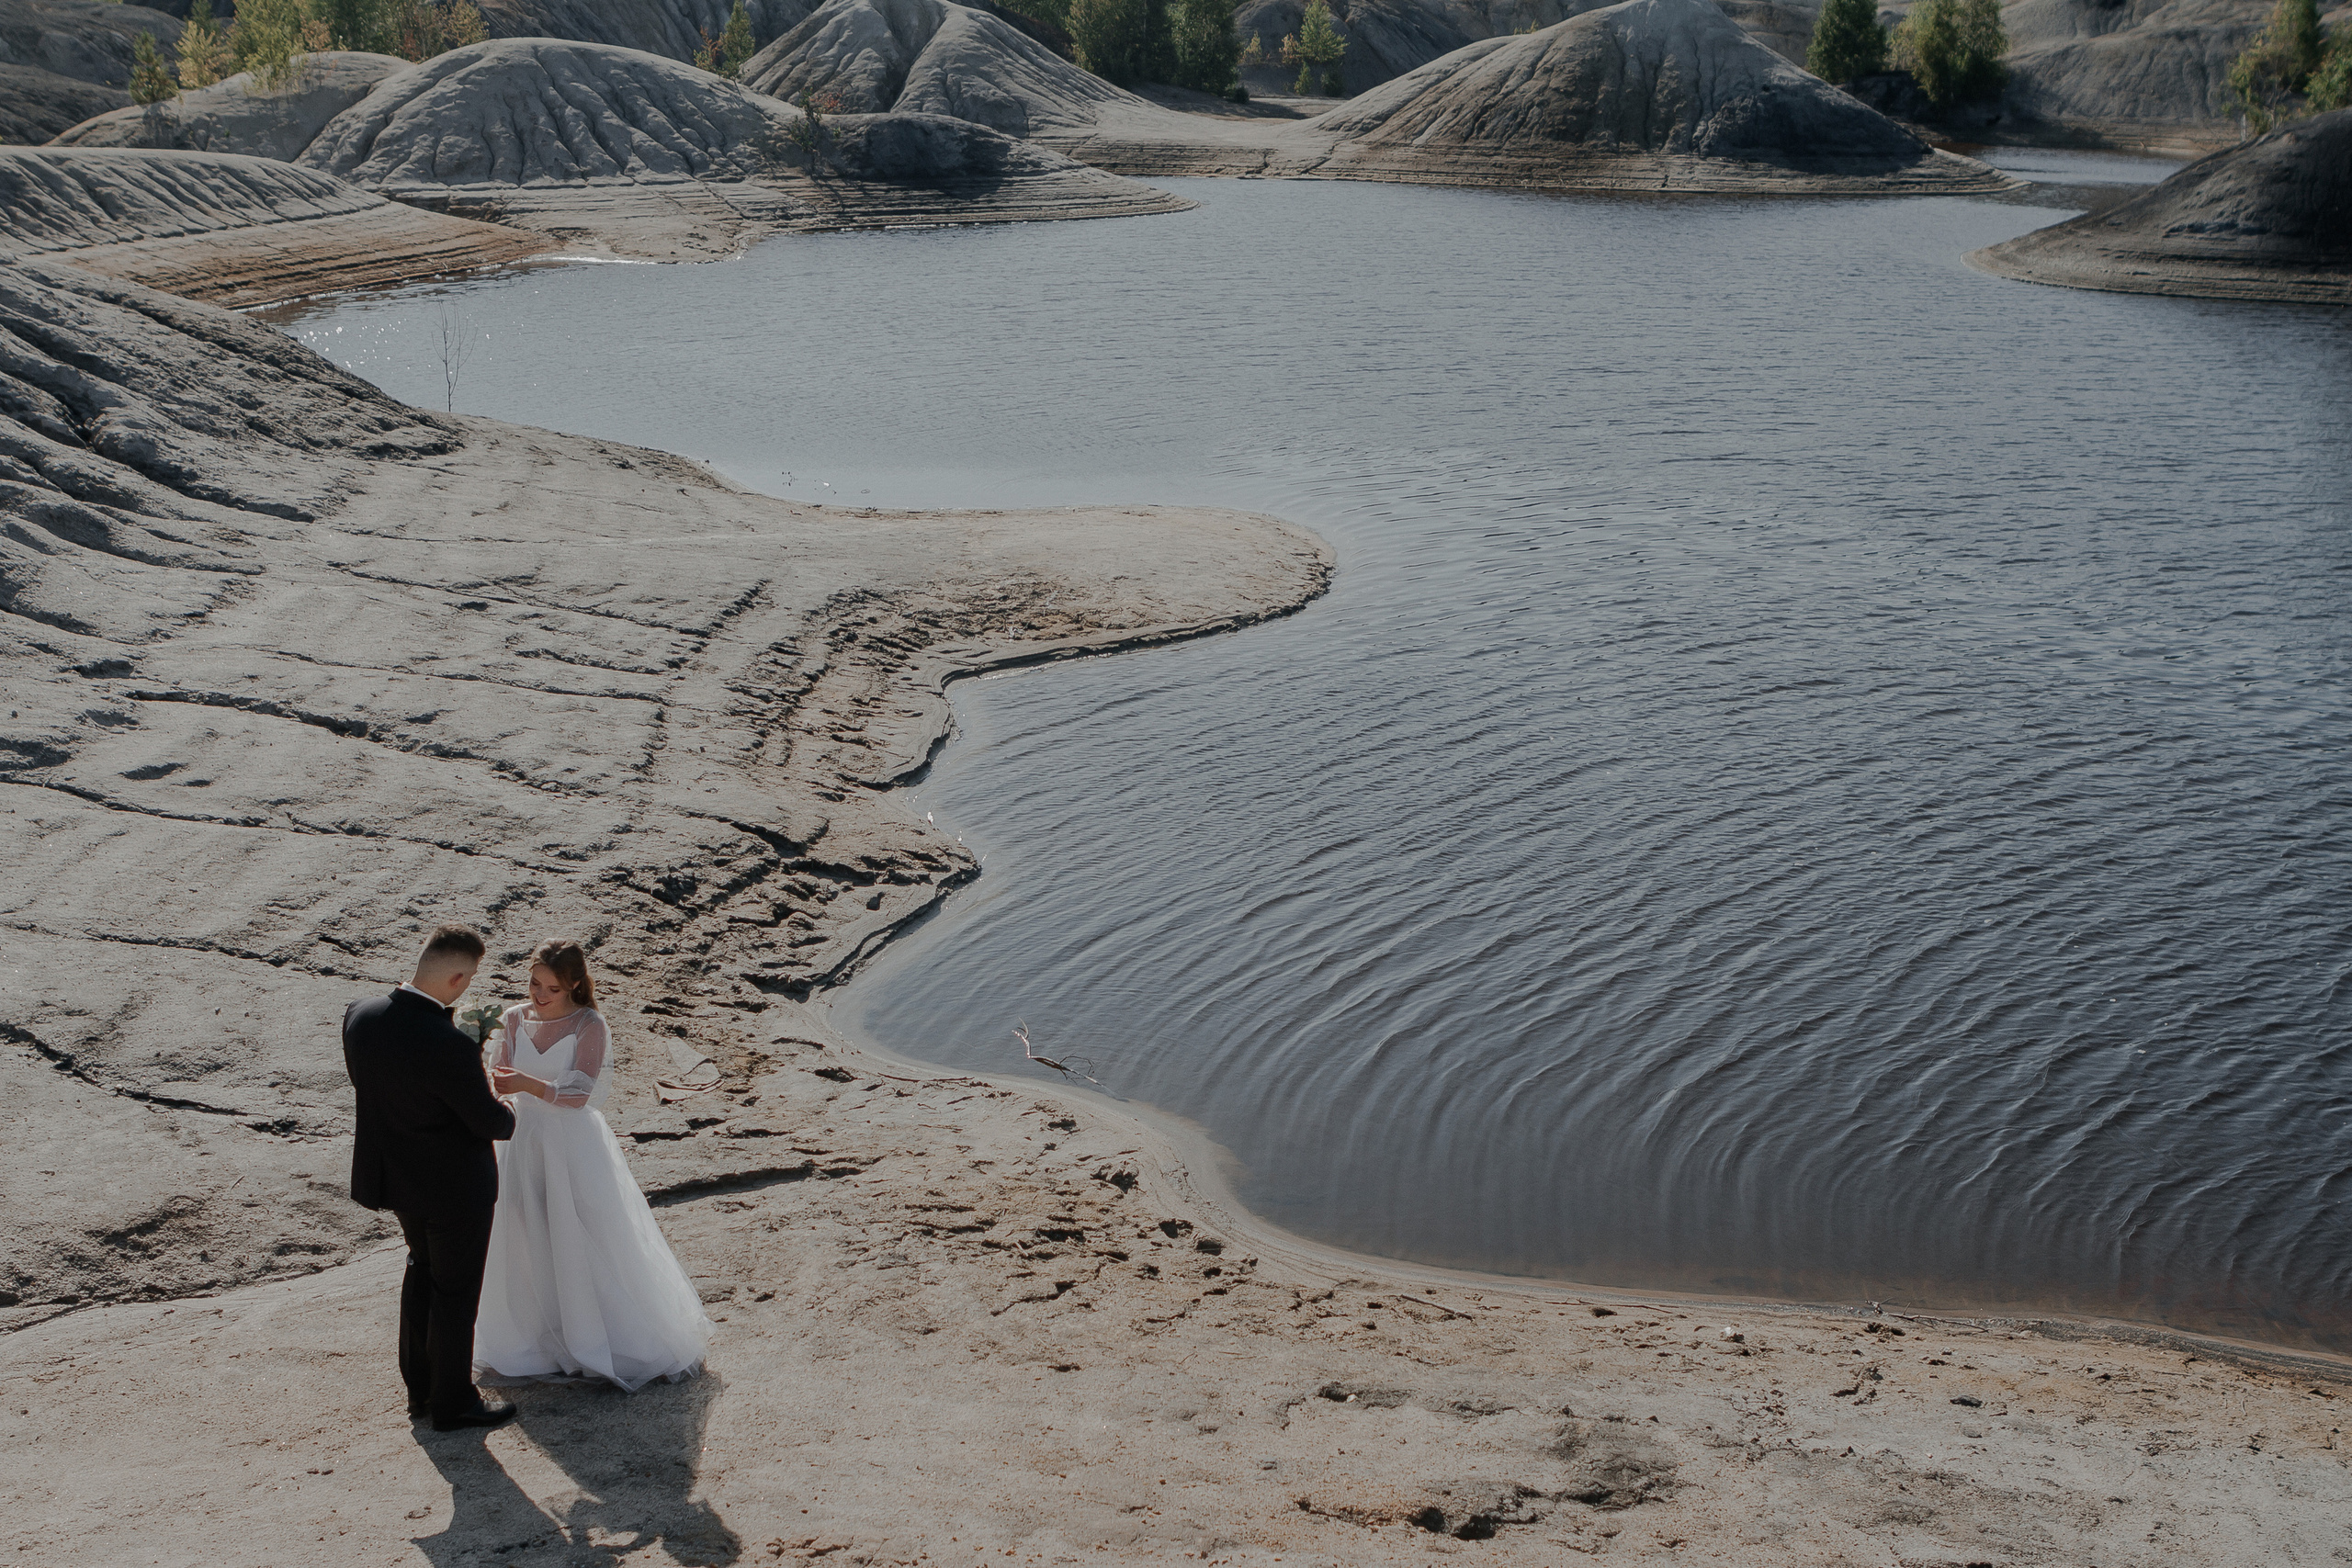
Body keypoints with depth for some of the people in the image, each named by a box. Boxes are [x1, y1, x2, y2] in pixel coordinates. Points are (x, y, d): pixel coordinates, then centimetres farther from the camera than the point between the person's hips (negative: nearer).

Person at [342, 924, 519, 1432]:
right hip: (455, 1183, -7)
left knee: (423, 1269, 28)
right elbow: (490, 1121, -21)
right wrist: (507, 1115, 2)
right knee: (455, 1291, 14)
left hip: (392, 1174, 7)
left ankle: (420, 1388, 41)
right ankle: (452, 1403, 31)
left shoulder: (359, 1015, -14)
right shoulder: (448, 1048, -35)